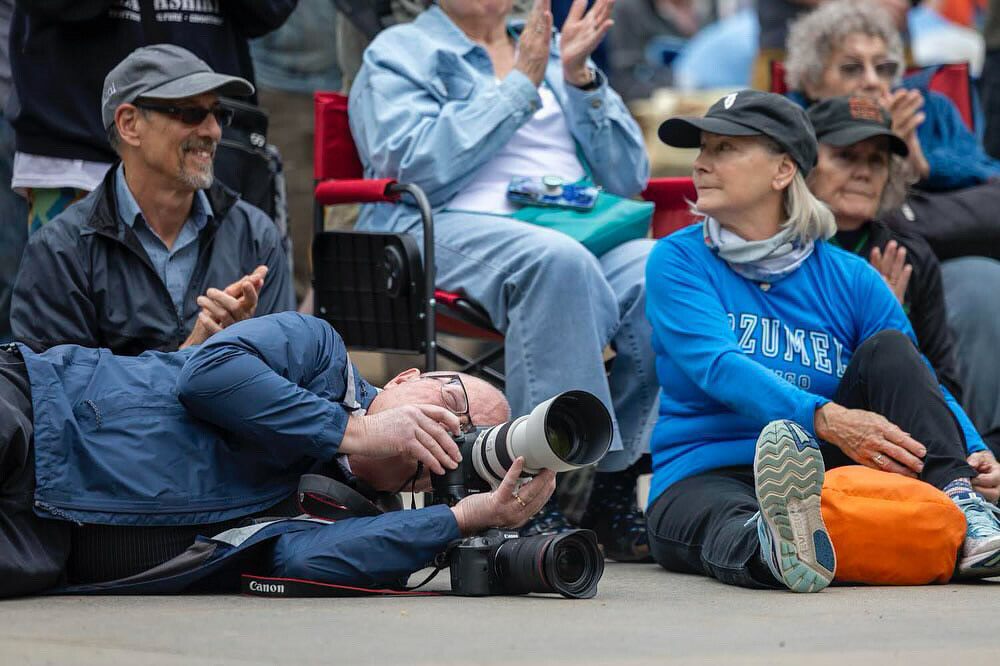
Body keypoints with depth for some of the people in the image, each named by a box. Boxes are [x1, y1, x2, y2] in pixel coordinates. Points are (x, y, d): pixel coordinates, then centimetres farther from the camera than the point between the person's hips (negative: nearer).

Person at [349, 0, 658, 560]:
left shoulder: (553, 52, 26)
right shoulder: (400, 53, 12)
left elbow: (630, 178, 17)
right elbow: (416, 165, -9)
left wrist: (580, 77, 4)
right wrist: (522, 84, -6)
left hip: (580, 233, 5)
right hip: (448, 233, -5)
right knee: (557, 261, -38)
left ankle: (614, 482, -23)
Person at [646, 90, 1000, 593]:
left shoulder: (850, 279, 9)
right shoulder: (678, 262, 3)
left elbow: (917, 383, 5)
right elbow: (718, 367, -14)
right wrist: (826, 418, -32)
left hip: (828, 472, 3)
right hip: (703, 476, -3)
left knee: (887, 348, -15)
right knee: (728, 524, -38)